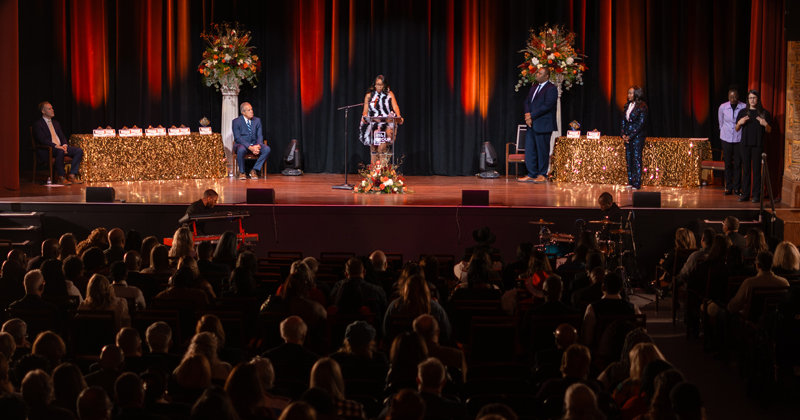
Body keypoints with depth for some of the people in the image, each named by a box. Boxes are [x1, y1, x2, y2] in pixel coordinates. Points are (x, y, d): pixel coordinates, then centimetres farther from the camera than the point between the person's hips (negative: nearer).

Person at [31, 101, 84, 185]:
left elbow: (62, 136, 19)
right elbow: (42, 140, -15)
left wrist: (64, 145, -5)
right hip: (46, 151, -8)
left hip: (60, 147, 8)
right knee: (60, 152, -40)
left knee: (79, 151, -12)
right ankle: (61, 178, -30)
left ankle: (71, 176, -15)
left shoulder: (56, 123, 23)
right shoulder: (37, 124, -3)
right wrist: (56, 146, -24)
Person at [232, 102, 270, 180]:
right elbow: (238, 138, -13)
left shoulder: (257, 120, 9)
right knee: (241, 150, -41)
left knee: (267, 149, -27)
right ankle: (241, 172, -17)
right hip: (242, 144, -4)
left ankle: (254, 170, -16)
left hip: (255, 144, 4)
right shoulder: (236, 121, -4)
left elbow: (260, 135, 5)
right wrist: (250, 147, -26)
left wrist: (258, 146, -19)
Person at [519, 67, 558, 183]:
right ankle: (531, 174, 12)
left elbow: (547, 106, -18)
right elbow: (527, 102, 13)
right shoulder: (534, 88, 18)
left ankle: (542, 175, 7)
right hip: (531, 125, 8)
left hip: (543, 125, -8)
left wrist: (532, 115, -16)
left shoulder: (551, 89, -9)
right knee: (529, 150, 7)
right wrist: (528, 115, -6)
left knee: (542, 151, -1)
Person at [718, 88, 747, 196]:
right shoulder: (723, 107, -2)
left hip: (739, 139, -1)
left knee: (737, 164, 2)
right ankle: (728, 188, 13)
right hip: (726, 138, 2)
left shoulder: (744, 107, -9)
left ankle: (737, 188, 10)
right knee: (728, 164, 6)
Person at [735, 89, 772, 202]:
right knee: (746, 169, 4)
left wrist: (765, 124, -14)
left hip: (758, 145, -2)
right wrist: (739, 123, -9)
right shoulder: (743, 112, 9)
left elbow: (769, 130, 6)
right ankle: (745, 194, 9)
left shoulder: (764, 113, 3)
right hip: (745, 144, 2)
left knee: (756, 170, -2)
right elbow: (737, 129, 11)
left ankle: (756, 195, 2)